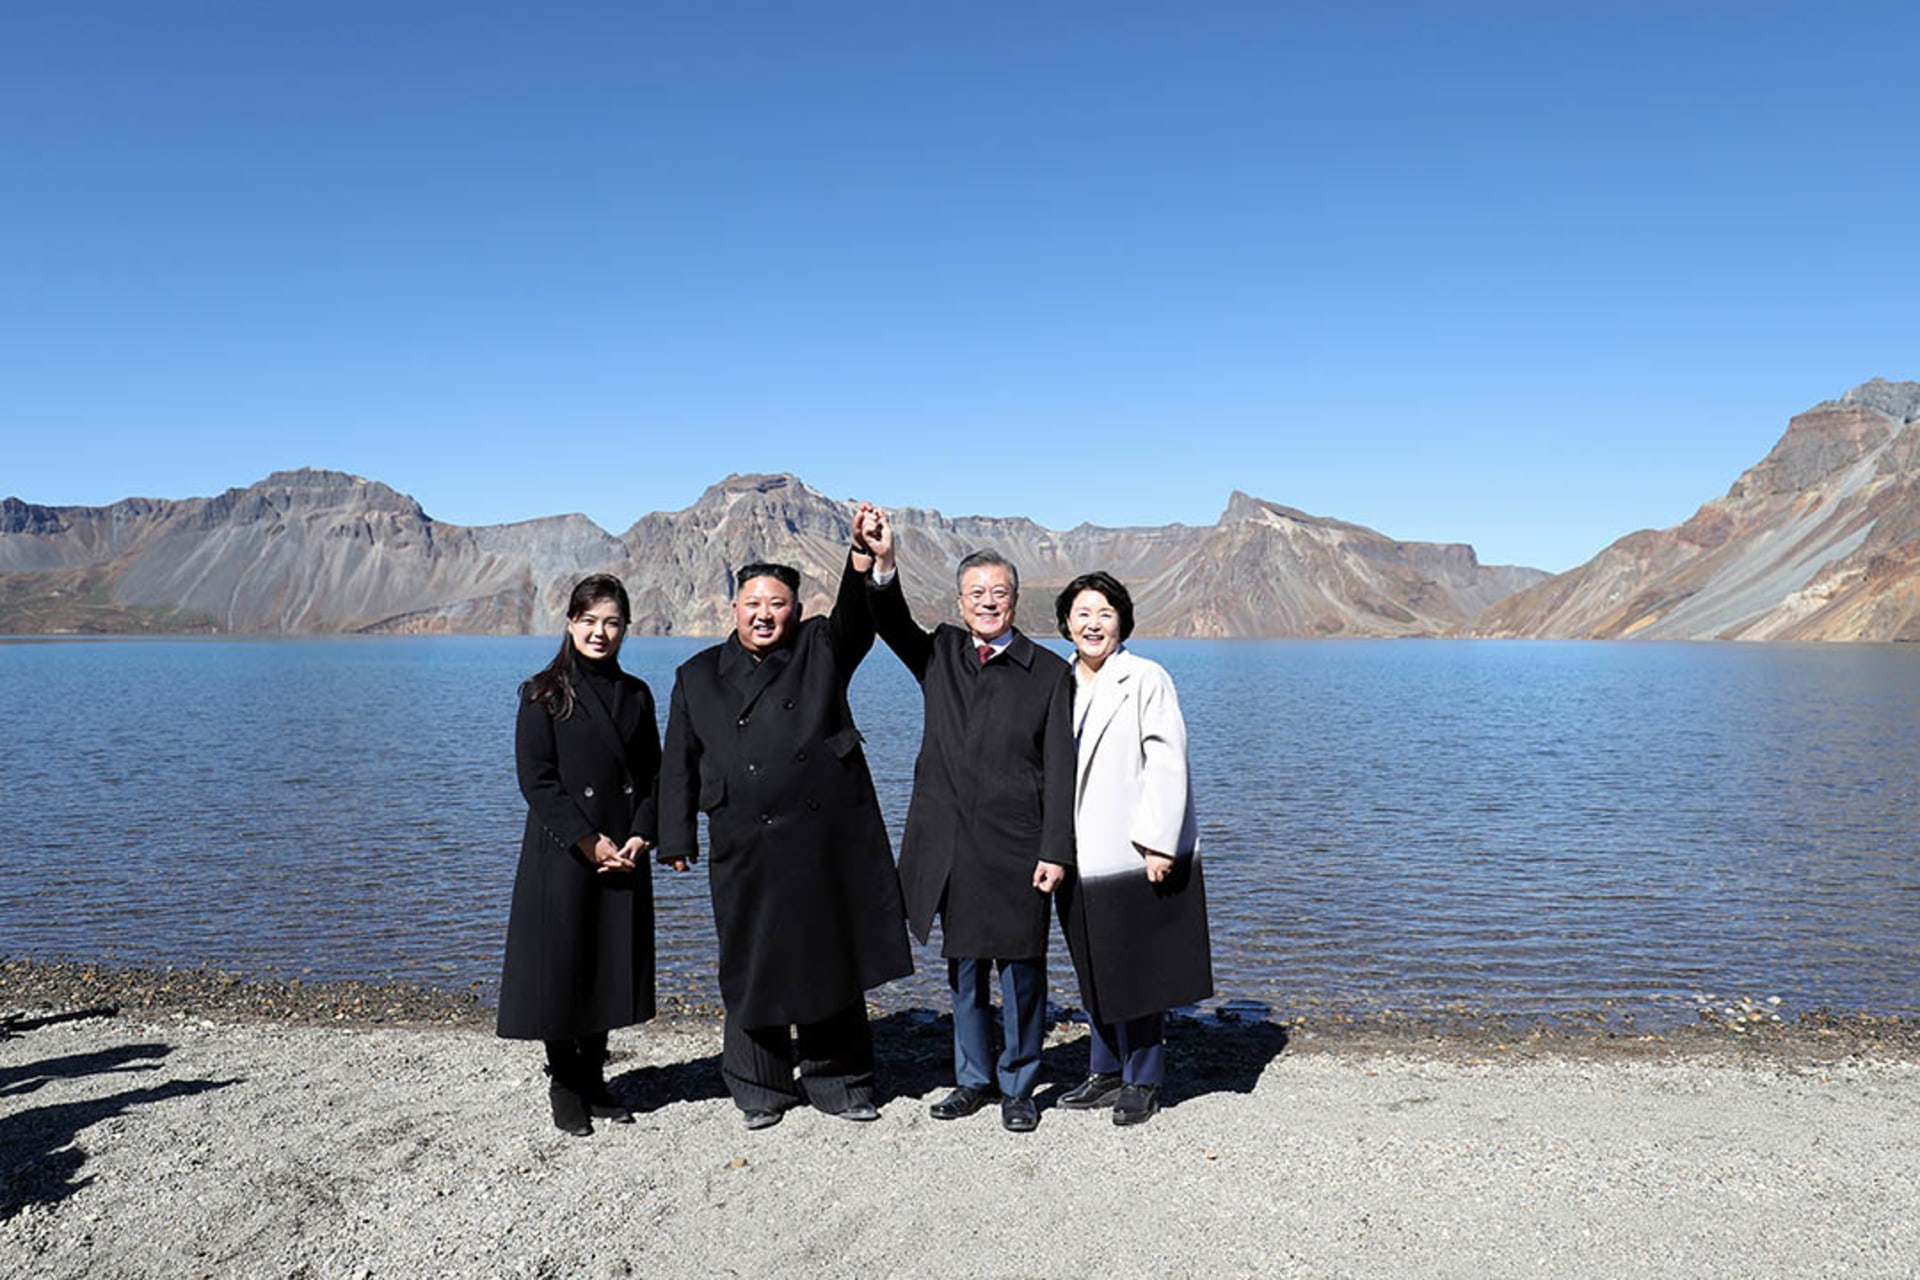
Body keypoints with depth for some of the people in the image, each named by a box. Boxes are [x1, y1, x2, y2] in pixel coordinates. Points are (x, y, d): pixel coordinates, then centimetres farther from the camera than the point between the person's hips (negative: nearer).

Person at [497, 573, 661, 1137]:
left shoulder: (635, 694, 8)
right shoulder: (544, 694, -5)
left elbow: (652, 774, 9)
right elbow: (536, 780, -9)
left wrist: (640, 836, -6)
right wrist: (589, 842, -14)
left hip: (623, 855, 4)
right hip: (562, 856, -4)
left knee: (612, 964, 10)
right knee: (562, 964, 2)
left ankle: (594, 1080, 25)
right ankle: (565, 1087, 18)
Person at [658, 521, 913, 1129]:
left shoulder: (822, 650, 6)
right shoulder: (699, 676, 9)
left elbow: (855, 614, -14)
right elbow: (679, 765, 11)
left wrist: (864, 556, -33)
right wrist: (676, 841, 7)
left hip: (828, 840, 0)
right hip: (748, 850, 0)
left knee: (831, 961, 10)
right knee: (754, 967, 7)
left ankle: (836, 1080, 26)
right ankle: (760, 1088, 25)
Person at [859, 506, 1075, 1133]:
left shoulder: (1047, 671, 0)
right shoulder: (941, 654, 10)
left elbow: (1059, 770, -4)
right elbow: (892, 624, -7)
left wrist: (1055, 851, -9)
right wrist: (882, 564, -24)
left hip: (1016, 848, -3)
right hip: (951, 848, 3)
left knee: (1020, 970, 5)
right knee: (963, 969, 14)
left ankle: (1017, 1086, 22)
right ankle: (974, 1079, 30)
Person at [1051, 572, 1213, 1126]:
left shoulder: (1146, 678, -7)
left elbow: (1166, 762, -12)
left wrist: (1157, 842, -16)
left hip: (1135, 853, -6)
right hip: (1079, 856, 6)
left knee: (1135, 971, 2)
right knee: (1094, 971, 15)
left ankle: (1143, 1082, 17)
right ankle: (1106, 1073, 29)